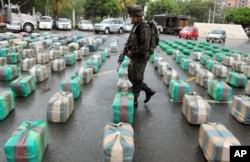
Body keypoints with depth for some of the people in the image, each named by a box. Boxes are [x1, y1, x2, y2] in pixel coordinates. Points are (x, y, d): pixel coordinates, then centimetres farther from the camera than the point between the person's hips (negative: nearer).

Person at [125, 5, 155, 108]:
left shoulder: (143, 28, -22)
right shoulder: (136, 27, 9)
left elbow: (144, 47, -28)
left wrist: (132, 53, -18)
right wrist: (129, 50, 2)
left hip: (140, 59, -10)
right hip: (135, 58, 10)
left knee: (136, 81, 2)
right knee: (131, 78, 18)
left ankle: (134, 102, 17)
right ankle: (148, 91, 30)